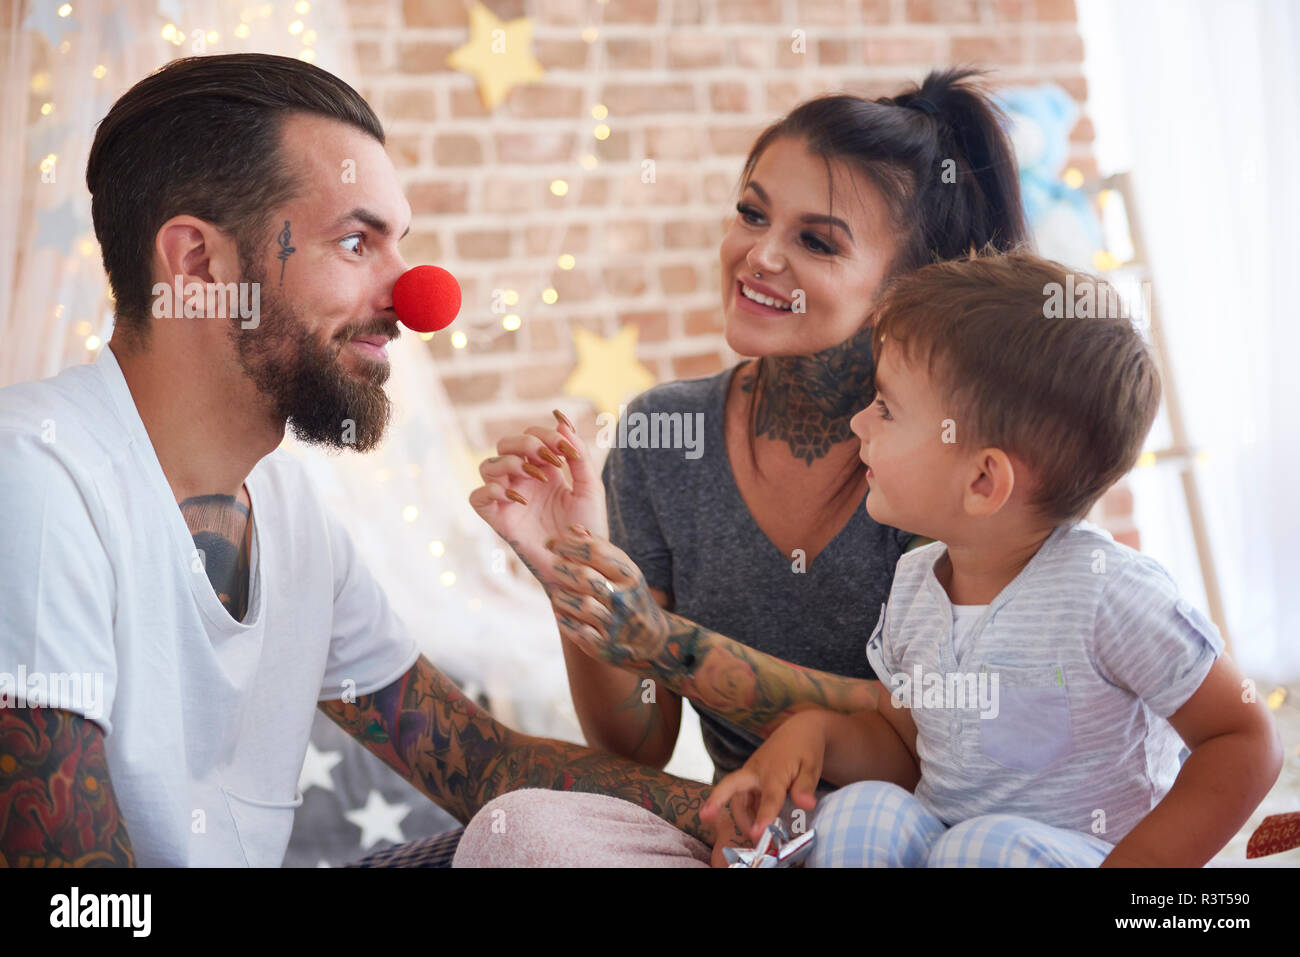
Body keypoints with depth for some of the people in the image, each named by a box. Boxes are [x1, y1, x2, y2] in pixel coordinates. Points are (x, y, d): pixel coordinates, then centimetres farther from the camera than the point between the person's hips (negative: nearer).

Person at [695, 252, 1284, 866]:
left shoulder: (1108, 592, -19)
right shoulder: (914, 581, 3)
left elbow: (1246, 740, -13)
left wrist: (1132, 865, -20)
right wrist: (816, 731, -5)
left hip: (1079, 851, -5)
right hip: (933, 830, 5)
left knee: (992, 846, -34)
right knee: (856, 814, -24)